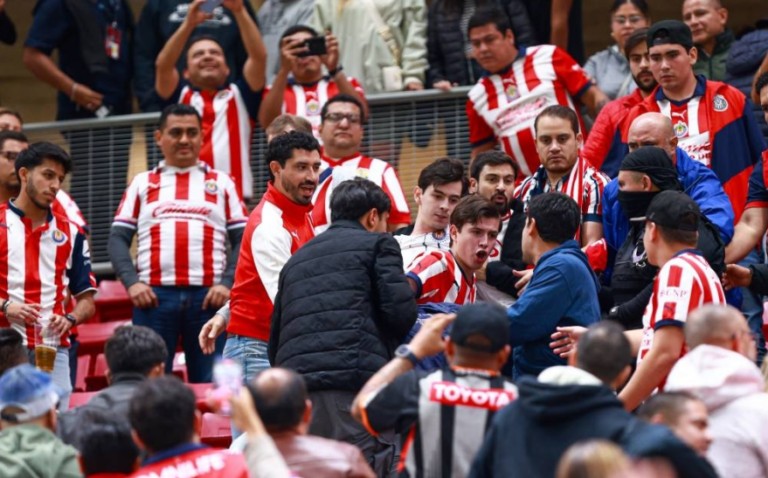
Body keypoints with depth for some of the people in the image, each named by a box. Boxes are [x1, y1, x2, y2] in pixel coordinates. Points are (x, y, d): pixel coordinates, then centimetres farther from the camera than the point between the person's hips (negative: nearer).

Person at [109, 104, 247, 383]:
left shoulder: (222, 183, 16)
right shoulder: (142, 184, 17)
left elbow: (242, 239, 9)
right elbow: (118, 238, 10)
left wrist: (227, 284, -6)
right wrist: (131, 283, -6)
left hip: (208, 295, 0)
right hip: (154, 295, 0)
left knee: (210, 388, -1)